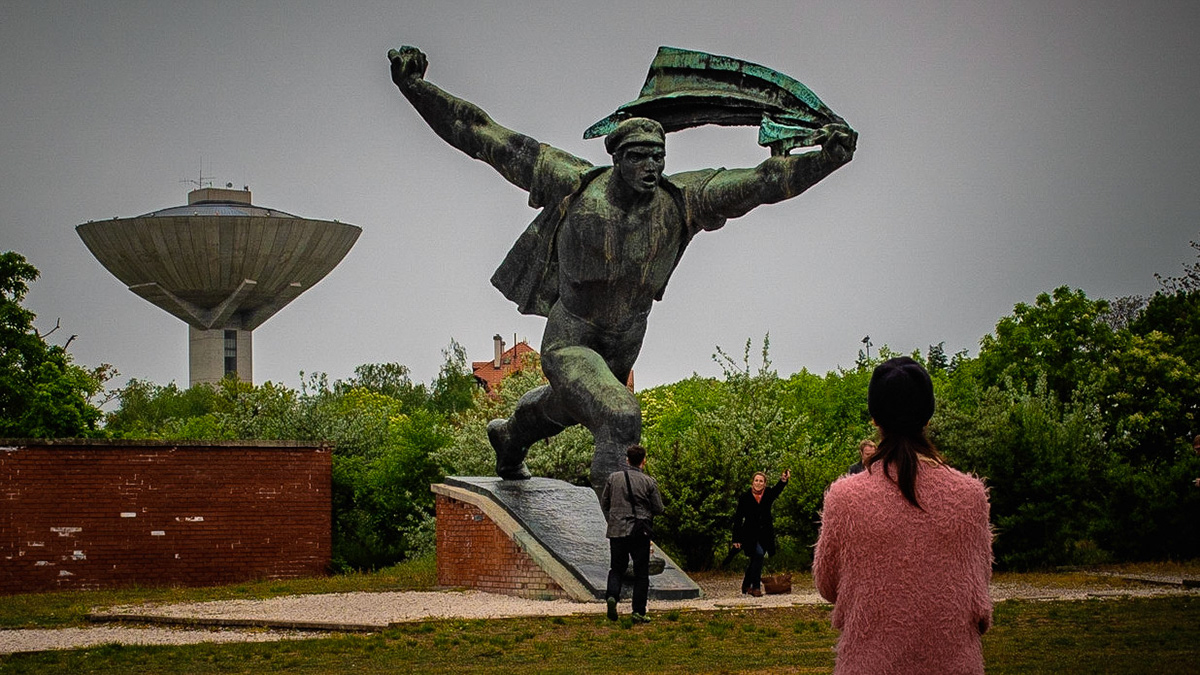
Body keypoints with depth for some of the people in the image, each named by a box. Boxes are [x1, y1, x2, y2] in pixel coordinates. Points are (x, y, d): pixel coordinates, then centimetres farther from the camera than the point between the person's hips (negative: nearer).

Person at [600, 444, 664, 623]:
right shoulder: (649, 481, -5)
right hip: (640, 532, -2)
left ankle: (612, 595, -14)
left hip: (616, 530, 2)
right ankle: (638, 612, 2)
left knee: (616, 569, 13)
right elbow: (658, 509, -2)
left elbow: (604, 503, 9)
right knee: (641, 573, 6)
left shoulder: (614, 478, 3)